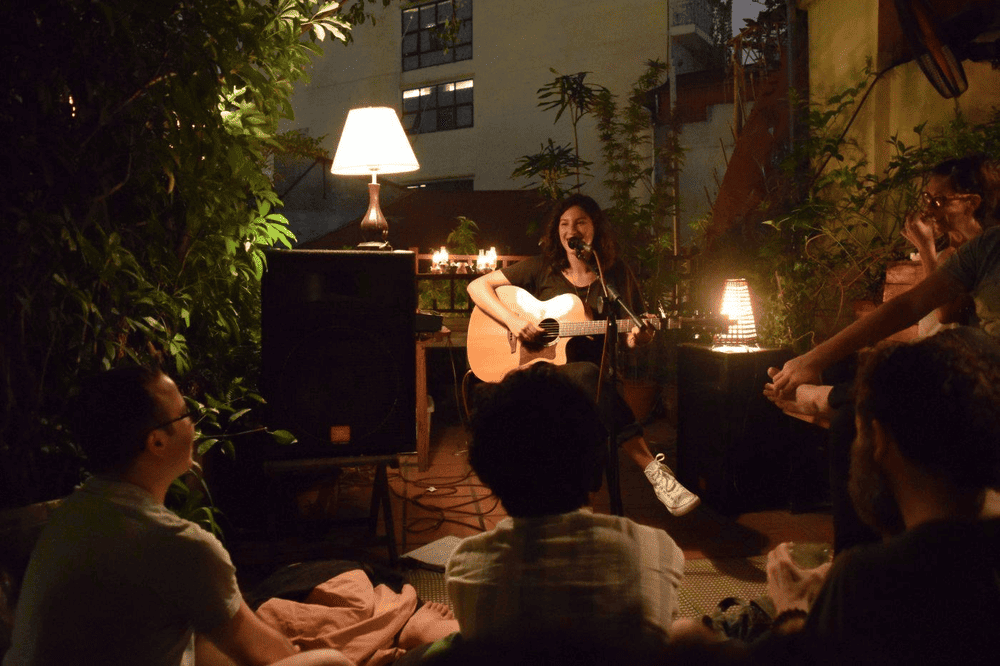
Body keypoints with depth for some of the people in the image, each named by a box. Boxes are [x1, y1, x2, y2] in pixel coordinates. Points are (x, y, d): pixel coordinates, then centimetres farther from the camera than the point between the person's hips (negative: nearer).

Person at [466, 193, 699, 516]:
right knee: (588, 374, -36)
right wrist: (512, 319, -14)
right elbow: (477, 286, 2)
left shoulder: (615, 275, 10)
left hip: (591, 376, 2)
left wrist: (637, 337, -13)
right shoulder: (541, 269, 5)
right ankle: (654, 469, -37)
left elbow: (630, 334, 12)